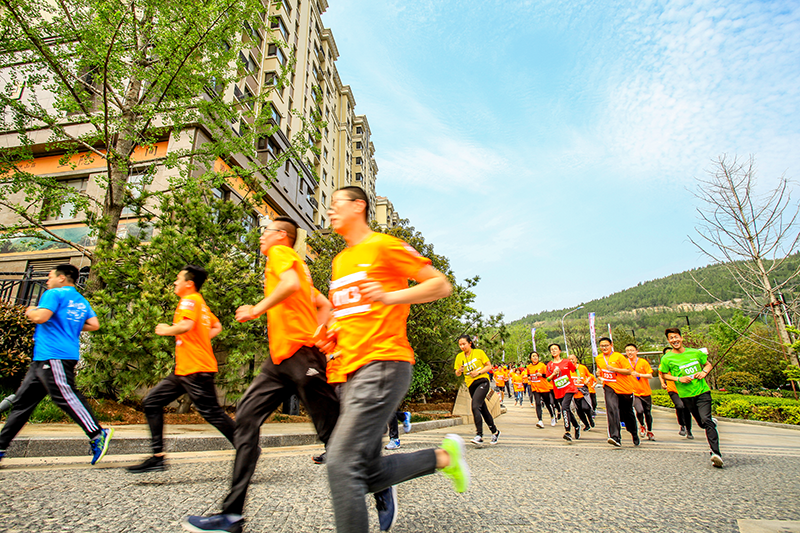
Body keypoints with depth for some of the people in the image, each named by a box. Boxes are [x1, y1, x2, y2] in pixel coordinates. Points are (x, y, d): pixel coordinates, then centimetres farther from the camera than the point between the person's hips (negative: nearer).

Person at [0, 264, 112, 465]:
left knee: (66, 396, -13)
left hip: (54, 357, -10)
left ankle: (97, 435, -17)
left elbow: (41, 317, -19)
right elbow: (94, 325, 9)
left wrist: (30, 312, 2)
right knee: (22, 401, 15)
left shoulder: (54, 294, -5)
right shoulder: (81, 301, 18)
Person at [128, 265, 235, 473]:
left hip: (196, 370, -10)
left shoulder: (190, 300, -9)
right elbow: (217, 327, 29)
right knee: (152, 402, 10)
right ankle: (157, 457, 13)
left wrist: (165, 330, -10)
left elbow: (186, 325, -27)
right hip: (183, 370, 10)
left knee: (212, 413, -5)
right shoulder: (201, 303, 19)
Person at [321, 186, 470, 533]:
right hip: (353, 370, 9)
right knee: (367, 474, 8)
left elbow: (441, 285, -5)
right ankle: (443, 457, 23)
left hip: (384, 364, -9)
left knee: (342, 463, -15)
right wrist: (333, 337, 11)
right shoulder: (339, 262, 21)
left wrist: (391, 296, -18)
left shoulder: (384, 246, -2)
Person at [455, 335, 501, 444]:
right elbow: (457, 374, 11)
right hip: (471, 385, 5)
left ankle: (479, 435, -20)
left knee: (475, 407, -22)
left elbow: (489, 366, 0)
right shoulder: (459, 356, 8)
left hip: (482, 381, -5)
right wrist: (459, 370, -12)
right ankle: (495, 431, 31)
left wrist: (478, 372, -14)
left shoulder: (479, 352, -1)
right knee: (483, 409, 12)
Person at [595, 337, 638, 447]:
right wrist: (599, 373, 7)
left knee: (628, 412, 13)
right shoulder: (598, 359, 7)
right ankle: (615, 437, -27)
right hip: (609, 387, 2)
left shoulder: (619, 356, -8)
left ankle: (634, 434, 39)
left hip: (624, 388, -2)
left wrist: (614, 369, -20)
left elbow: (629, 371, -11)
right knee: (612, 409, -21)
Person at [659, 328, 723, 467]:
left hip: (702, 391, -1)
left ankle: (715, 453, -19)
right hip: (686, 395, 1)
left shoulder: (695, 352, 3)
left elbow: (708, 364, 17)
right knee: (702, 423, 11)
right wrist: (679, 379, -11)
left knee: (706, 420, -17)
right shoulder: (666, 359, -3)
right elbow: (665, 375, 5)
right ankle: (712, 423, 47)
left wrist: (704, 372, -3)